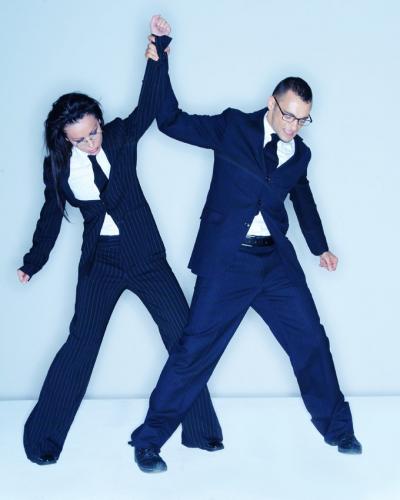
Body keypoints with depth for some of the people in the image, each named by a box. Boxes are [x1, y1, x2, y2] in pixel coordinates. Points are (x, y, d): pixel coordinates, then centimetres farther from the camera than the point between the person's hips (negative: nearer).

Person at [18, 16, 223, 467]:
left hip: (146, 257, 1)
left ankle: (199, 430, 12)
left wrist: (159, 51, -29)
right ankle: (42, 438, 10)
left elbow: (149, 106, -20)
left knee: (184, 337, -1)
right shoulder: (58, 166, -2)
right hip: (100, 262, -1)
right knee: (80, 344, -4)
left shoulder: (120, 137, -4)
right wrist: (33, 261, 18)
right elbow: (51, 216, 11)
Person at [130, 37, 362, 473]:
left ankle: (337, 429, 25)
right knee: (196, 348, -5)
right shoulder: (233, 126, -1)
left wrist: (320, 247, 30)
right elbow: (171, 122, -3)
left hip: (277, 261, 5)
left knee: (311, 341, 6)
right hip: (225, 259, -4)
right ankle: (149, 440, 7)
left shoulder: (299, 154, 11)